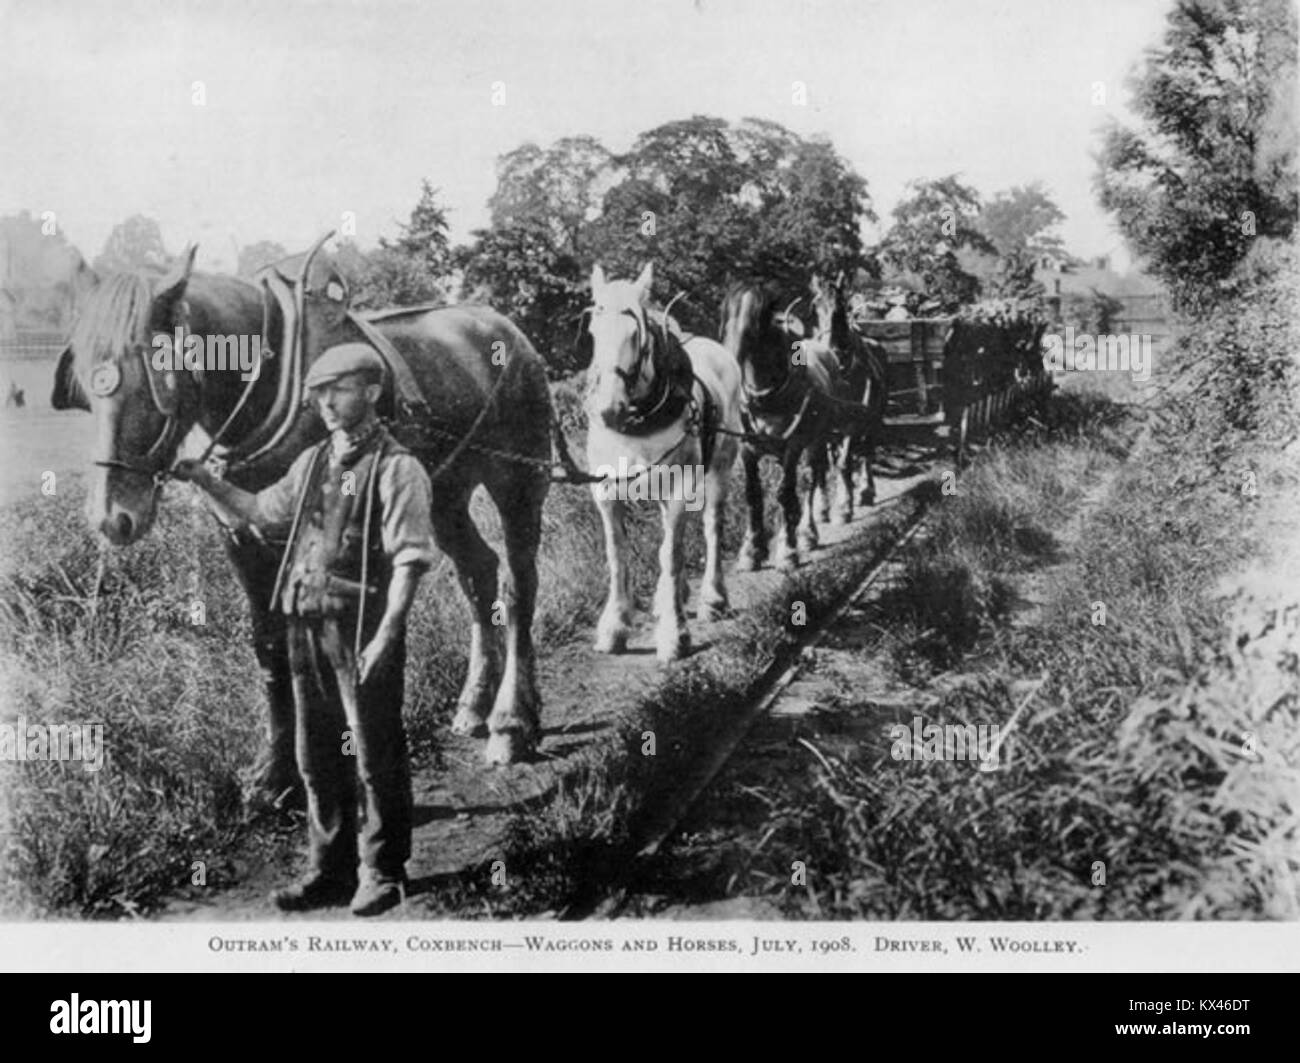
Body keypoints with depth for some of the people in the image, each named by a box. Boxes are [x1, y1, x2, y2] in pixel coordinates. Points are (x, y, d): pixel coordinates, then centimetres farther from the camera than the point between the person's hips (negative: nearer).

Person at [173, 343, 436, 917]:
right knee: (317, 755, 14)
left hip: (363, 626, -7)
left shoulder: (396, 468, -10)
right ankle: (330, 870, 26)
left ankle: (382, 874, 14)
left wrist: (386, 635, -21)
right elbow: (263, 513, 24)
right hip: (307, 622, 7)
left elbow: (409, 560, -15)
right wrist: (208, 482, 11)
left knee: (374, 755, 2)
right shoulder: (313, 461, 12)